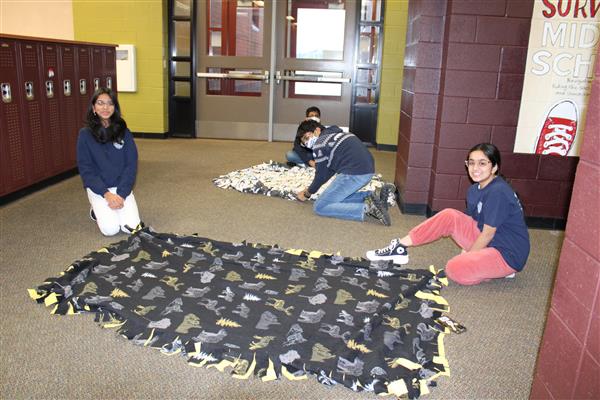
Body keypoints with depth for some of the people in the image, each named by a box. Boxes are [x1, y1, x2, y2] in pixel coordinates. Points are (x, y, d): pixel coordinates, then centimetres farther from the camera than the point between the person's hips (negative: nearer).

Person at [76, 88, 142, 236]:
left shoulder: (123, 132, -1)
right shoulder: (85, 134, -5)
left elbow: (131, 165, -3)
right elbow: (85, 168, -7)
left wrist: (121, 193, -15)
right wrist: (106, 194, -18)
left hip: (122, 187, 2)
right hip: (98, 188, -1)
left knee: (132, 227, -16)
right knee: (111, 229, -19)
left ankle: (118, 208, 16)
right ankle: (96, 211, 14)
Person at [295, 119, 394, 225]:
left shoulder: (319, 144, 0)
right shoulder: (335, 134, 27)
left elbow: (321, 175, 4)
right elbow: (330, 170, 30)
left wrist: (307, 194, 19)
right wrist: (311, 189, 32)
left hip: (353, 173, -9)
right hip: (368, 170, 9)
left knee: (320, 207, -3)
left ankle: (367, 208, -15)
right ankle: (375, 197, 8)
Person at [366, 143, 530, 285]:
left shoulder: (498, 192, -23)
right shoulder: (474, 190, 4)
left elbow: (488, 234, -20)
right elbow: (472, 224, 8)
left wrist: (466, 256, -11)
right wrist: (467, 251, -4)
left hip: (509, 254, -8)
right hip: (488, 241, 8)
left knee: (454, 269, -27)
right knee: (449, 216, -8)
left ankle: (502, 270, -5)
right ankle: (400, 248, -7)